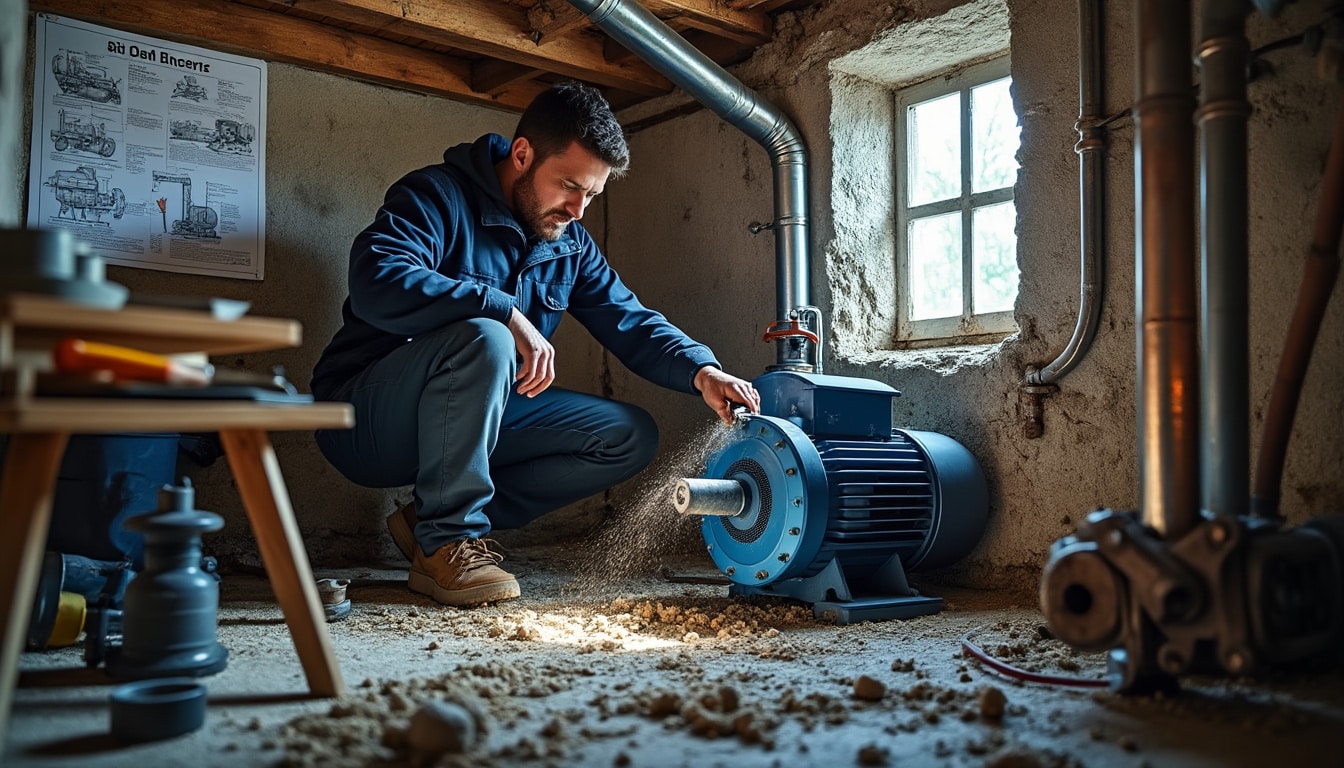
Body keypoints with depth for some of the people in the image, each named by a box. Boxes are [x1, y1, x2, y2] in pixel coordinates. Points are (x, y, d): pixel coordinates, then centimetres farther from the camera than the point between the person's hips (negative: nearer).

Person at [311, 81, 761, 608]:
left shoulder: (569, 243, 8)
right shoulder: (437, 196, -14)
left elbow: (633, 324, 5)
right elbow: (377, 281, -32)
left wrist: (701, 370, -15)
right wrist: (507, 312, -35)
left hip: (473, 420, 7)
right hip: (365, 421, -7)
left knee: (631, 436, -2)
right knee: (482, 339, -36)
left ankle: (433, 517, -3)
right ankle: (445, 544, -20)